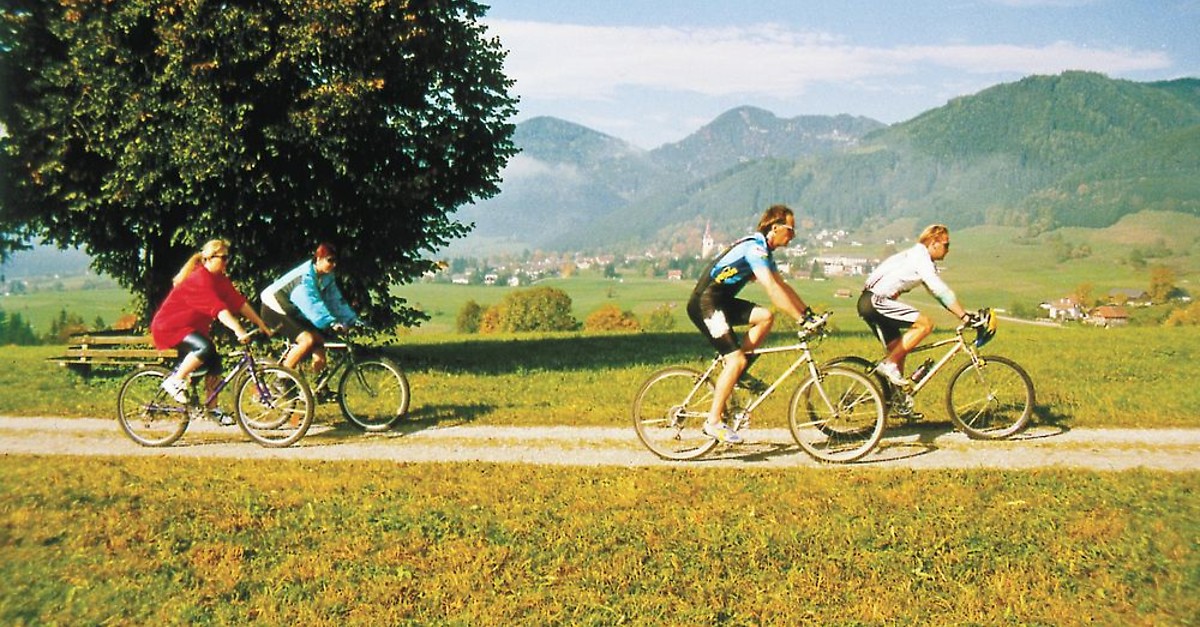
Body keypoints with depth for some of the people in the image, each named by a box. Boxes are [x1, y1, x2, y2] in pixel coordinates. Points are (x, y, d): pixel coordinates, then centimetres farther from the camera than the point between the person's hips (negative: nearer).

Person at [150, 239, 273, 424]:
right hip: (169, 327, -9)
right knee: (205, 347, -33)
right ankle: (174, 381, -15)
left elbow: (240, 303, 1)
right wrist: (239, 331, -44)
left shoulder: (220, 279, 3)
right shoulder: (200, 280, -25)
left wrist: (261, 324, -3)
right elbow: (219, 309, -36)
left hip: (191, 327, 9)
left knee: (214, 362, 1)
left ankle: (212, 409, 10)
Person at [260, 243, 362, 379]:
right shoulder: (305, 275, -29)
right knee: (308, 339, -26)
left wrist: (353, 320, -18)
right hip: (275, 309, -8)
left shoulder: (327, 278, -3)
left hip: (294, 313, 8)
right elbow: (312, 304, -39)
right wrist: (331, 322, -48)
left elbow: (336, 300, -7)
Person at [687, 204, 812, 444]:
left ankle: (739, 373, 5)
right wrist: (801, 319, -28)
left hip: (721, 301, 9)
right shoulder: (754, 248, -18)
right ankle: (714, 421, -10)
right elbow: (772, 289, -28)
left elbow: (782, 286, 16)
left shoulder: (763, 251, 13)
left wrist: (808, 312, 8)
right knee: (736, 359, -16)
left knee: (765, 317, -4)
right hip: (705, 302, -9)